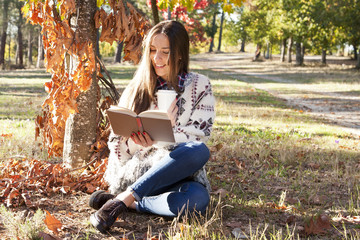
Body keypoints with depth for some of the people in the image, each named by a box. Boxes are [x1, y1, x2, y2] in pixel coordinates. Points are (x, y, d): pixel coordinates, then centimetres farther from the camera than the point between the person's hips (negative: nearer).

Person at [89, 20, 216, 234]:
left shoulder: (200, 87, 6)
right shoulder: (137, 89, 11)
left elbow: (198, 139, -5)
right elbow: (116, 143, 8)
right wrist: (136, 141, -16)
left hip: (179, 174, 0)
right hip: (136, 173, 0)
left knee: (197, 199, -38)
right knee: (197, 152, -33)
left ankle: (124, 200, -26)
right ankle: (126, 199, -26)